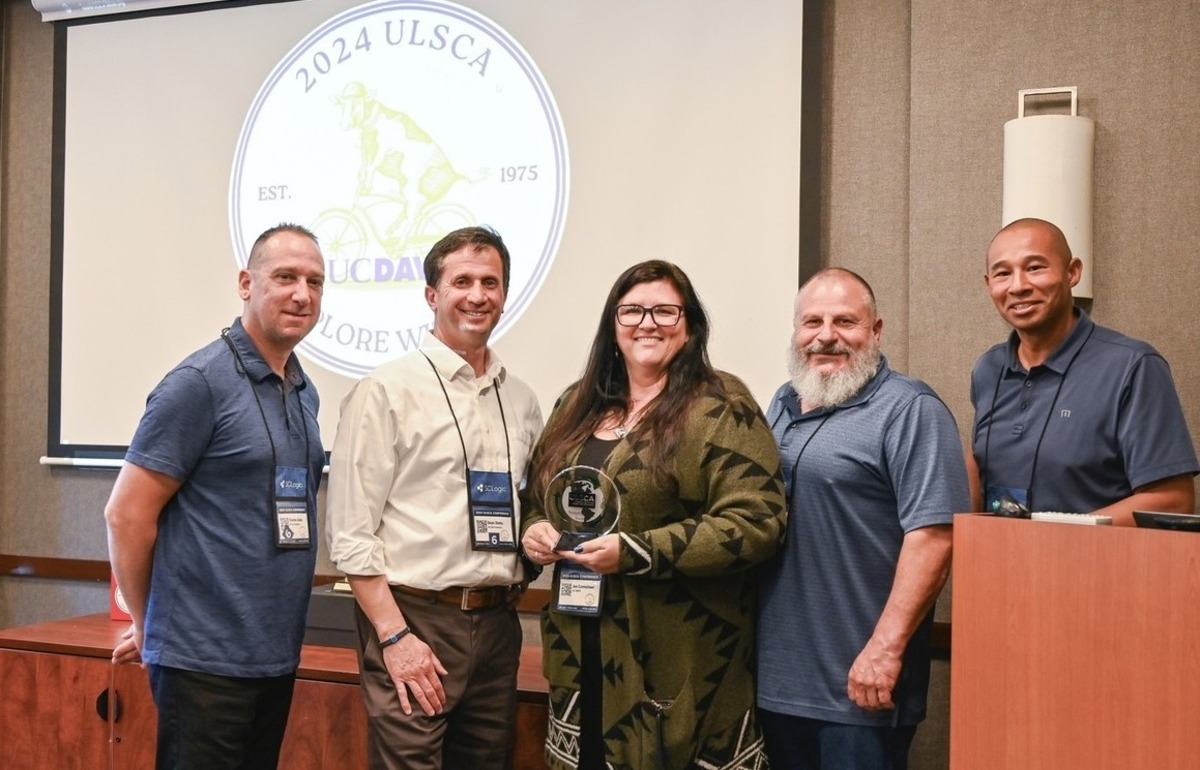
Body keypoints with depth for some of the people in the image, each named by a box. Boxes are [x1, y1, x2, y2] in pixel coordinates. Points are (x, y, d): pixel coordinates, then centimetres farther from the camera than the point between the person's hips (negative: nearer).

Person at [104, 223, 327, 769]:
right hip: (206, 658, -7)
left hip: (278, 656, 7)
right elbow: (126, 515, -12)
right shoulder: (201, 381, -13)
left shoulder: (304, 392, 10)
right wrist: (149, 625, -2)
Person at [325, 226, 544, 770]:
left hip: (497, 623, 5)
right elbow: (351, 535, -10)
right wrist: (395, 636, -14)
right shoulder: (386, 391, -6)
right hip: (414, 619, -5)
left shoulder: (521, 401, 11)